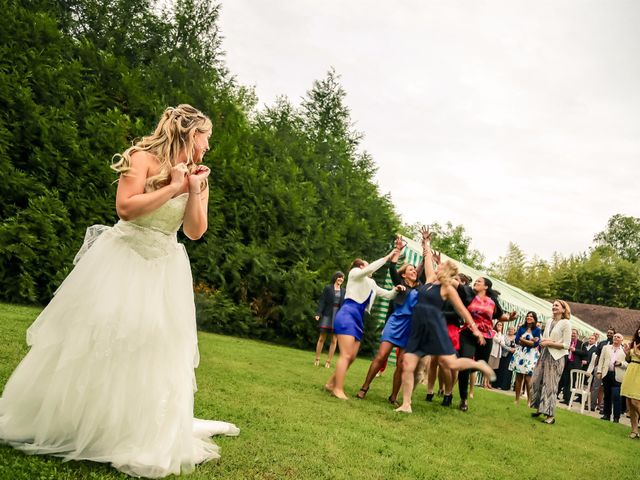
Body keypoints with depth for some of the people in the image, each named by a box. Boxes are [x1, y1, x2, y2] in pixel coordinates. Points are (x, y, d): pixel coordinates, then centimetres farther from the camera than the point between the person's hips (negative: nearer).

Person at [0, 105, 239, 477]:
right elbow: (126, 208, -20)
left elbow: (196, 231, 2)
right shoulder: (145, 157, -9)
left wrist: (194, 189, -9)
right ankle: (61, 422, 19)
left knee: (155, 347, 4)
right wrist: (173, 186, -17)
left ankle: (140, 438, 17)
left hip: (165, 267, 5)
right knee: (95, 338, 0)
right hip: (123, 256, -5)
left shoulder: (198, 178, 8)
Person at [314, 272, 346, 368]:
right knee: (322, 338, 0)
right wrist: (318, 313, -14)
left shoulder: (343, 291, 10)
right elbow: (322, 301, -4)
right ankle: (317, 359, 10)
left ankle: (328, 361, 7)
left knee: (334, 340, 1)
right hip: (327, 315, -3)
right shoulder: (328, 288, 1)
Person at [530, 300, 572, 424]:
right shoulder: (549, 322, 12)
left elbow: (566, 345, -11)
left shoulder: (566, 323, -7)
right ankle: (539, 408, 18)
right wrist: (543, 342, -7)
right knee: (537, 381, 5)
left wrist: (549, 343, -13)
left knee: (550, 385, -6)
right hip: (545, 354, 7)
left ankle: (550, 415, 0)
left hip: (556, 357, -7)